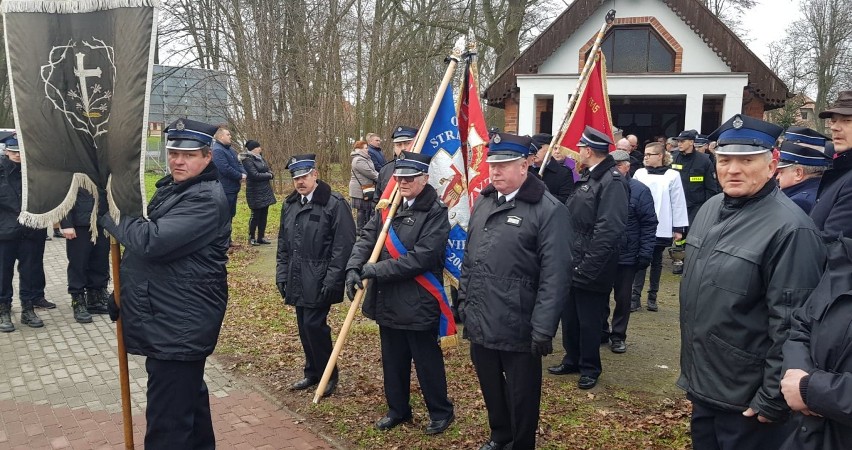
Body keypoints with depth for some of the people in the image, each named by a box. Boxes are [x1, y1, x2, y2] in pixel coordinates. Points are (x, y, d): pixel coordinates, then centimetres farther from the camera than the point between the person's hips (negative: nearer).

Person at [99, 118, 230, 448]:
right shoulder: (169, 186, 13)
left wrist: (108, 213, -15)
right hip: (173, 320, 11)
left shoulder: (207, 199, -19)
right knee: (189, 393, 27)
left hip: (179, 327, -11)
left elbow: (153, 239, -29)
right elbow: (153, 231, 24)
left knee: (168, 422, -6)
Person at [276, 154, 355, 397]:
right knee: (304, 327, 13)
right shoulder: (290, 204, 11)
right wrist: (282, 275, 12)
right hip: (297, 281, 7)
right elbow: (283, 244, 18)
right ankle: (313, 373, 28)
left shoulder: (335, 204, -11)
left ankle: (328, 375, 12)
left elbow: (343, 246, -15)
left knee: (314, 324, -8)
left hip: (319, 282, -7)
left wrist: (332, 281, -18)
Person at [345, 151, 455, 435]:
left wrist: (374, 270, -21)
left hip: (419, 304, -6)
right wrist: (354, 268, -15)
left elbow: (420, 258, -22)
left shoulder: (436, 213, -13)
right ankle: (397, 409, 38)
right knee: (393, 361, 19)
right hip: (387, 302, 6)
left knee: (427, 362, 9)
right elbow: (366, 238, 4)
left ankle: (441, 412, 29)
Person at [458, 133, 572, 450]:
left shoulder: (548, 210, -15)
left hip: (518, 328, -6)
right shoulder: (483, 202, 8)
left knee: (521, 397, 12)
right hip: (480, 323, 7)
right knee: (490, 388, 23)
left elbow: (555, 275, -18)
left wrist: (543, 329, -20)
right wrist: (464, 301, 14)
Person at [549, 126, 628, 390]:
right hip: (572, 265, 9)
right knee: (569, 317, 19)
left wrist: (587, 266, -23)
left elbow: (609, 231, -24)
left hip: (589, 270, -9)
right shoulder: (589, 177, 13)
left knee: (589, 322, 6)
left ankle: (590, 368, 23)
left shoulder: (612, 182, -17)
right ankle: (572, 360, 35)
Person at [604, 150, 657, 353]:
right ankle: (601, 332, 28)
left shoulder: (639, 191, -8)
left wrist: (645, 254, -13)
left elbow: (649, 224, -8)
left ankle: (618, 336, 24)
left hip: (626, 256, -2)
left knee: (623, 298, 11)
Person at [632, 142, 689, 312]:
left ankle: (652, 297, 21)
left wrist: (678, 228, -3)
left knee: (656, 261, 11)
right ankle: (636, 297, 3)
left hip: (662, 228, -1)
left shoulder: (672, 176, -4)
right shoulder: (640, 173, 2)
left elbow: (678, 203, -2)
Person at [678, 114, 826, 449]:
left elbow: (791, 326, -20)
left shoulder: (790, 229, -21)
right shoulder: (710, 209, 5)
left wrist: (773, 399, -17)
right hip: (702, 384, 7)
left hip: (746, 402, -7)